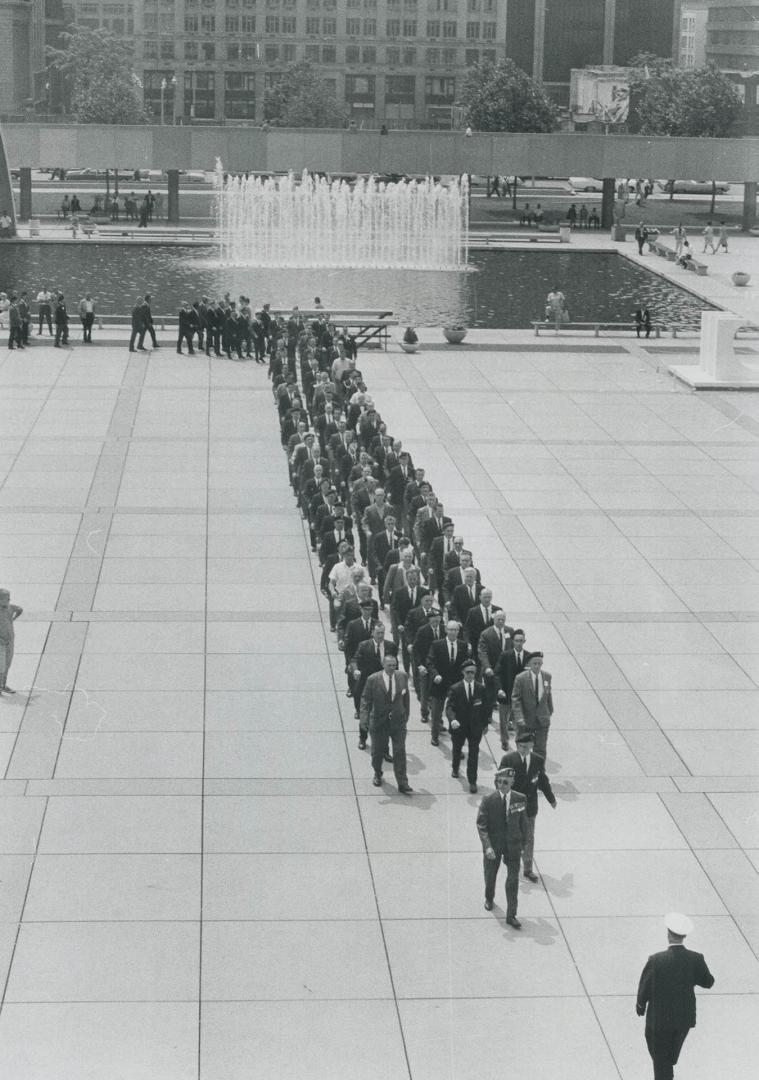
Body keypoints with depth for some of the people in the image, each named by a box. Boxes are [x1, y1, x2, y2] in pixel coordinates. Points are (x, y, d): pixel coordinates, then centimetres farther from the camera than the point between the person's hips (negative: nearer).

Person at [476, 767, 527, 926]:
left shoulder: (520, 799, -9)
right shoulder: (488, 800, -14)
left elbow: (523, 823, 3)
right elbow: (481, 825, -13)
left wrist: (523, 844, 9)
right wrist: (487, 846, -22)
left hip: (513, 845, 0)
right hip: (493, 845, 0)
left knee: (513, 880, -2)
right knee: (490, 875, 19)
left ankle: (511, 916, 5)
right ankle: (489, 898, 49)